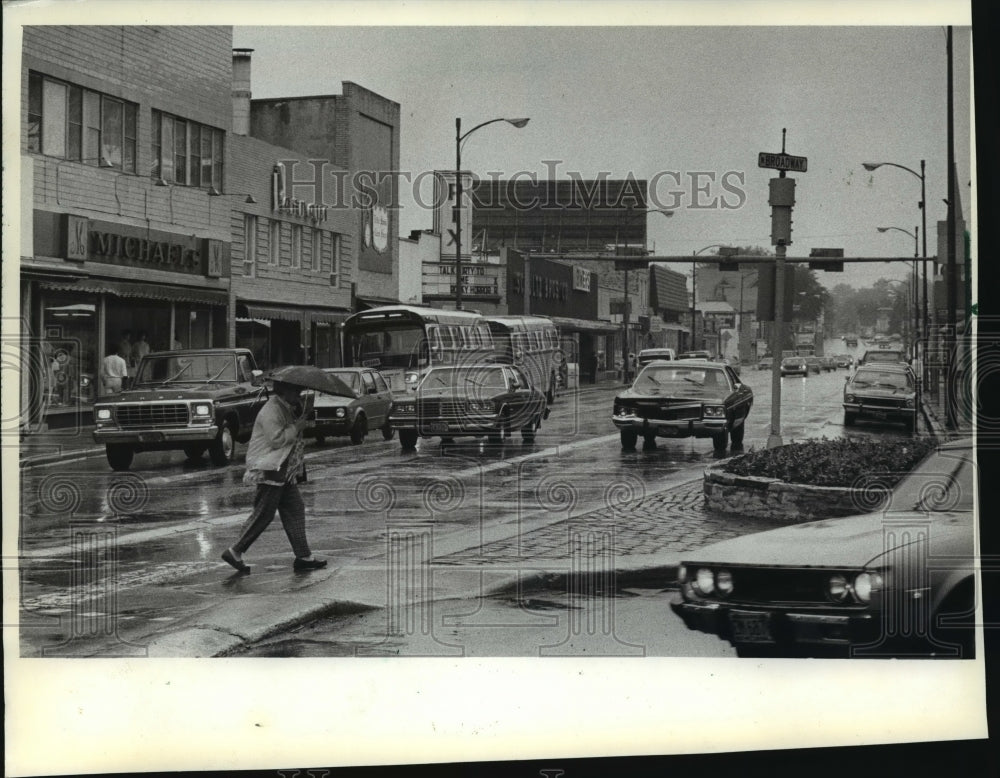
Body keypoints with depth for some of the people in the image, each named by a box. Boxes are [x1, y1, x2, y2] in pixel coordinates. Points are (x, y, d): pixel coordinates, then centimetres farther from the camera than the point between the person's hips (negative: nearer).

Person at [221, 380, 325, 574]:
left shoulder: (288, 410, 16)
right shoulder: (271, 411, -16)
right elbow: (276, 439, -24)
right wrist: (297, 427, -16)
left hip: (285, 471, 10)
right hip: (270, 470, -10)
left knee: (295, 510, 7)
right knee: (263, 514, -6)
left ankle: (303, 556, 9)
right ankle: (235, 552, 2)